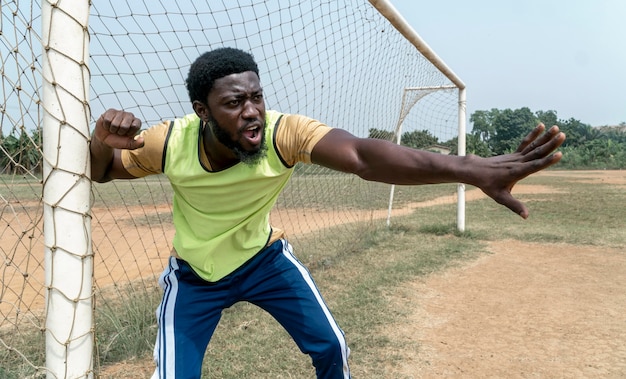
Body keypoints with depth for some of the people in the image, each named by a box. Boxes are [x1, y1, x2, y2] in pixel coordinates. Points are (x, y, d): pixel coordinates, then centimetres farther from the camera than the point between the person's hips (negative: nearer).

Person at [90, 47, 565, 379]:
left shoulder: (284, 132, -32)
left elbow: (363, 155, -49)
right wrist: (101, 143, -35)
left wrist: (475, 170, -64)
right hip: (195, 275, 0)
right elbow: (101, 173, -8)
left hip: (264, 257, 1)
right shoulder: (168, 142, -27)